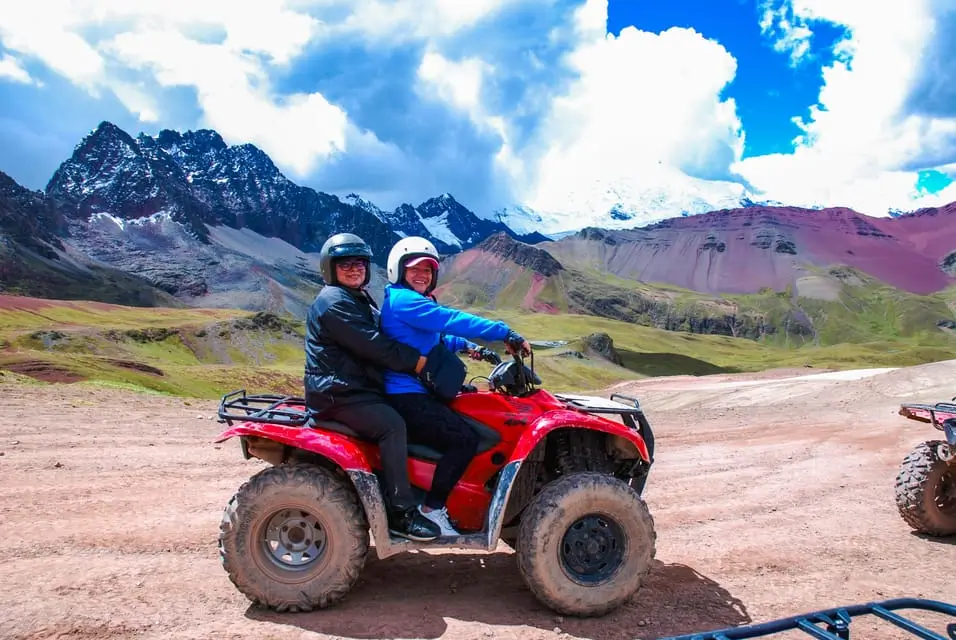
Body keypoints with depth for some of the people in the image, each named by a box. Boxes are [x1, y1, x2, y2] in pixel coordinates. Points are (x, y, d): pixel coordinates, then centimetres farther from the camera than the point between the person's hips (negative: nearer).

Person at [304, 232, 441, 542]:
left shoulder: (360, 299, 21)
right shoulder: (333, 302, -13)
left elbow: (387, 337, 19)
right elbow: (372, 344, -23)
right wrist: (418, 361, -21)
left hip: (357, 388, 10)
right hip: (338, 394, -10)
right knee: (392, 424, -29)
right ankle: (401, 512, -23)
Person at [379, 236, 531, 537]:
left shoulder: (416, 302, 20)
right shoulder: (402, 300, -13)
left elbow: (435, 337, 31)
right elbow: (453, 320, -23)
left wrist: (465, 345, 13)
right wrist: (505, 333, -24)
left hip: (419, 391, 11)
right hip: (406, 396, -11)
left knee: (469, 425, 16)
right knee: (465, 439, -21)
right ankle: (432, 508, -9)